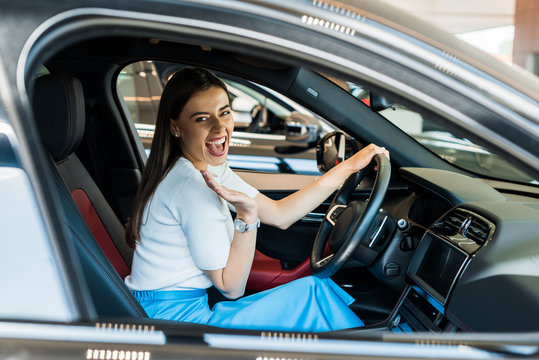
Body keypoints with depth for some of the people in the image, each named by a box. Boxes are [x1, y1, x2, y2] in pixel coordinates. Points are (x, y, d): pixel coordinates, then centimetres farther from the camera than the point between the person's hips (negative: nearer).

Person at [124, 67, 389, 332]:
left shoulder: (210, 168, 6)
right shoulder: (191, 186, -23)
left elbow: (279, 214, 6)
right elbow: (231, 287, -16)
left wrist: (349, 166, 5)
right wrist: (247, 216, -28)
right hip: (170, 319, -9)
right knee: (313, 293, -9)